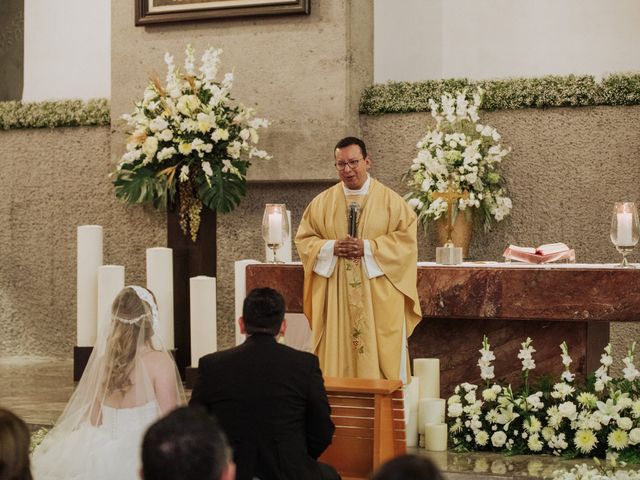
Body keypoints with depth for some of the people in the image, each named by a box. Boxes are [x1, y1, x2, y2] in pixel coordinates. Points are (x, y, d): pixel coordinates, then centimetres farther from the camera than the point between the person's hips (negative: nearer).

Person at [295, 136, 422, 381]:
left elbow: (406, 237, -3)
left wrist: (368, 247, -15)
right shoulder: (323, 202, 8)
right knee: (337, 353, 2)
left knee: (380, 354, -2)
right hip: (334, 296, 2)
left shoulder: (390, 200, 2)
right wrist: (331, 247, -10)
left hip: (378, 295, -2)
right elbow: (304, 239, 9)